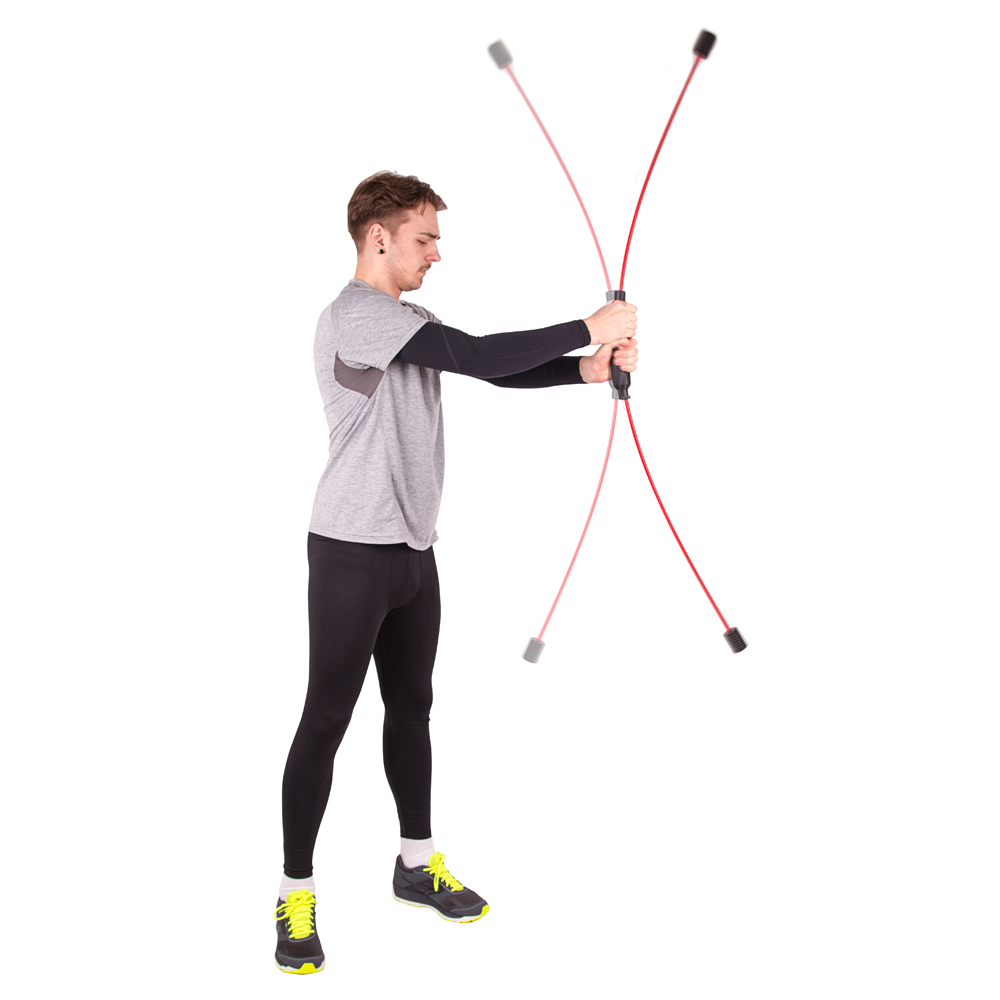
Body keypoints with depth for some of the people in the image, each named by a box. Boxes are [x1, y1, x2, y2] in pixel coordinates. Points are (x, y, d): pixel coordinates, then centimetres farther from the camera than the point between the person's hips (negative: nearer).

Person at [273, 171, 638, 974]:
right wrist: (588, 328, -16)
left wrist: (587, 369, -6)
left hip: (413, 548, 9)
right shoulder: (357, 314, -15)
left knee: (411, 707, 16)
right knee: (327, 721, -1)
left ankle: (418, 864, 30)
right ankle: (297, 896, 11)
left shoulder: (407, 321, 15)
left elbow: (496, 371, 10)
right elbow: (481, 358, -23)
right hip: (353, 552, -9)